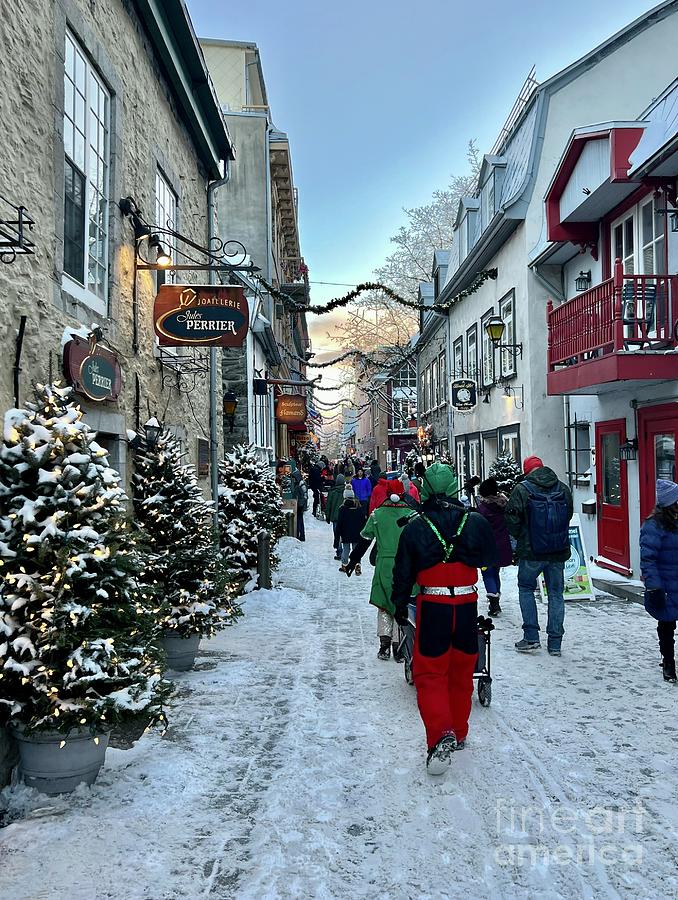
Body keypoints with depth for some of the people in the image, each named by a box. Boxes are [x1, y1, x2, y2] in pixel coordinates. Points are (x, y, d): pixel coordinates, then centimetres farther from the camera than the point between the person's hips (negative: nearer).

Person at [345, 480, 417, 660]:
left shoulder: (377, 514, 1)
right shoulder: (412, 514, -2)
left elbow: (364, 540, 7)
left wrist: (353, 560, 16)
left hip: (383, 566, 1)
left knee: (384, 605, 13)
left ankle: (385, 643, 4)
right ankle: (399, 646, 9)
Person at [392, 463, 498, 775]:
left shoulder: (415, 527, -8)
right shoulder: (476, 522, -5)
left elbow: (403, 572, 0)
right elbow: (491, 559, 9)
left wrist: (400, 605, 14)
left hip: (432, 608, -2)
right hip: (467, 606, 3)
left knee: (430, 673, 6)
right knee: (461, 672, 17)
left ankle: (440, 735, -12)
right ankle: (458, 734, 31)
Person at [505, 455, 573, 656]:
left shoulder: (522, 490, -10)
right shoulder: (563, 489, 3)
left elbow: (512, 520, -10)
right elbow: (569, 516, 12)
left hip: (531, 552, -3)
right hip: (559, 551, 3)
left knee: (526, 589, 14)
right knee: (556, 593, 12)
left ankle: (531, 637, 7)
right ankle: (555, 643, 14)